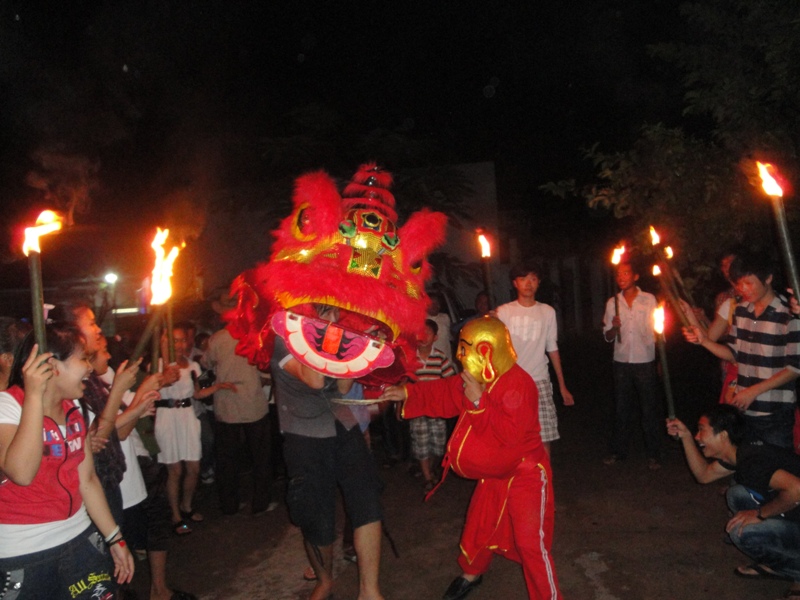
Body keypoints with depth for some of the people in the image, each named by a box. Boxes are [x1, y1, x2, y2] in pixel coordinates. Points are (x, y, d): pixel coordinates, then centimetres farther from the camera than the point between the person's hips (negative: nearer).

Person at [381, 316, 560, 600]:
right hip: (493, 474, 8)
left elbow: (510, 431, -34)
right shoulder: (477, 379, 0)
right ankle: (471, 574, 46)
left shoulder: (518, 383, -27)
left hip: (524, 475, -8)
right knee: (477, 529, 21)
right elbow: (444, 392, 8)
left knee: (530, 542, -7)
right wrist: (407, 393, -2)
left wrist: (479, 401, -33)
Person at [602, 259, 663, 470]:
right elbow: (608, 337, 8)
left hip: (645, 361, -2)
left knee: (649, 410, 4)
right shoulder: (612, 303, 6)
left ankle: (653, 454, 15)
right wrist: (614, 328, -13)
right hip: (621, 362, 2)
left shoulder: (649, 299, -1)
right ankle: (619, 450, 22)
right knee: (621, 408, 10)